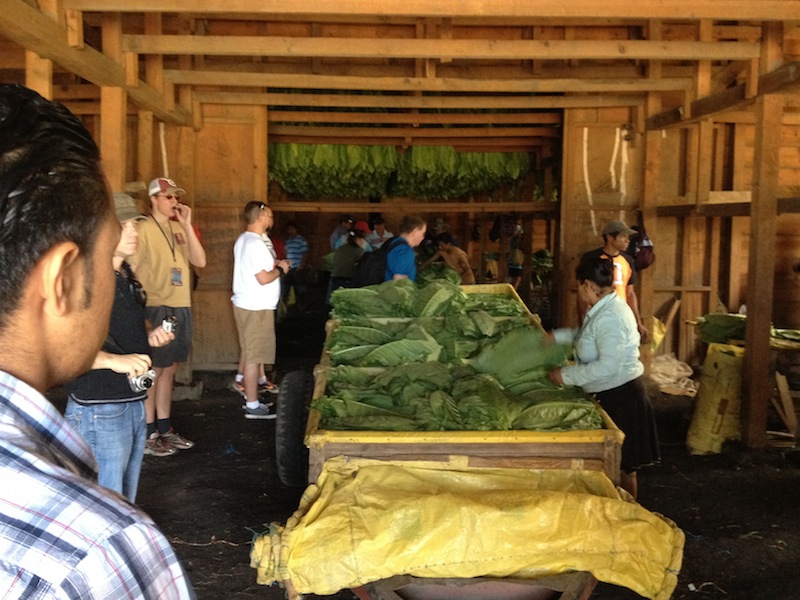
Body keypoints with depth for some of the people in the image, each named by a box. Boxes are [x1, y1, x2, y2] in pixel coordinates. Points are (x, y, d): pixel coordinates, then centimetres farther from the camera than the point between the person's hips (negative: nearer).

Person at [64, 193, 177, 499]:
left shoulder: (126, 275, 13)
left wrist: (148, 338, 9)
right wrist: (114, 360, -33)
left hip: (134, 404, 9)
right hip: (99, 411, -9)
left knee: (127, 508, 19)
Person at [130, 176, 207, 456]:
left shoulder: (179, 229, 10)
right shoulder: (144, 229, -9)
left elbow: (200, 261, 0)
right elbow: (130, 270, -11)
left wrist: (187, 225, -6)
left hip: (181, 308, 7)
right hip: (156, 308, -7)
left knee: (169, 370, 13)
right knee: (153, 371, 0)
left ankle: (164, 429, 23)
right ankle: (147, 434, 9)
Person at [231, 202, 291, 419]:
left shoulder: (243, 239, 13)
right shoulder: (255, 243, -20)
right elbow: (264, 278, -24)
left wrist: (273, 264, 10)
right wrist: (280, 269, -7)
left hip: (247, 304, 11)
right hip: (256, 307, -11)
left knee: (251, 354, 18)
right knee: (253, 356, -4)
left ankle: (250, 397, 27)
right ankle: (252, 406, 3)